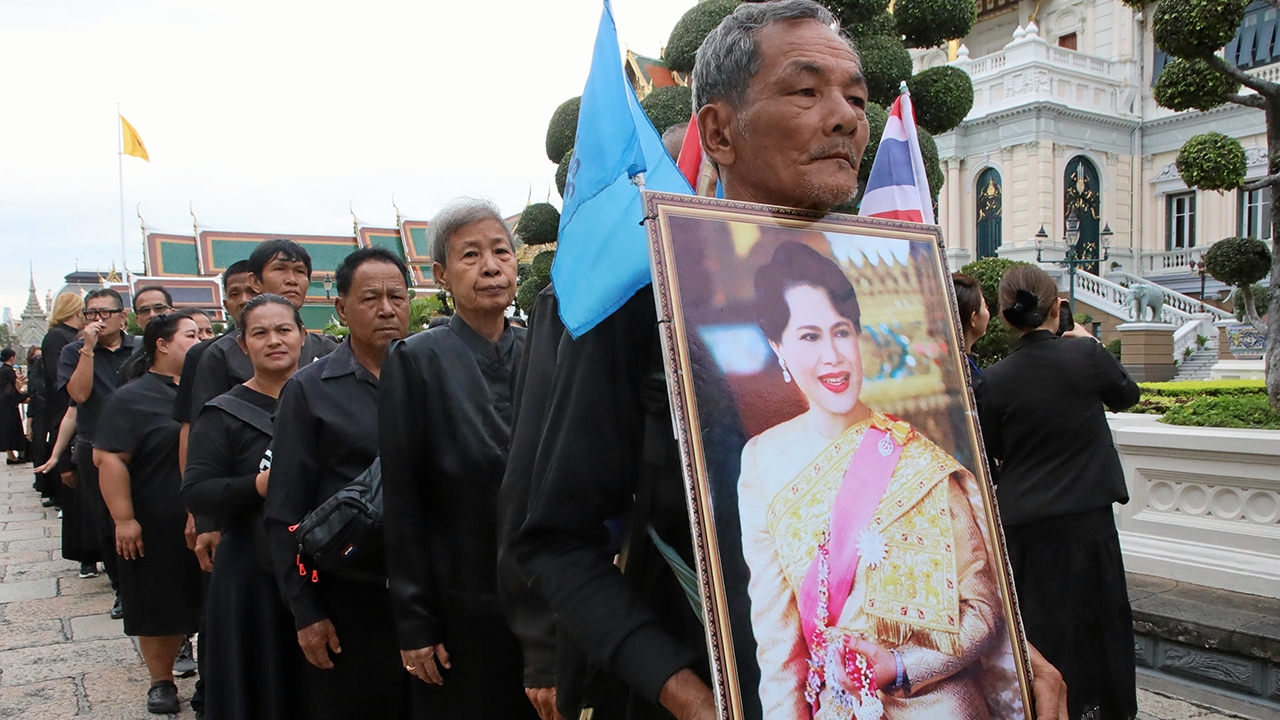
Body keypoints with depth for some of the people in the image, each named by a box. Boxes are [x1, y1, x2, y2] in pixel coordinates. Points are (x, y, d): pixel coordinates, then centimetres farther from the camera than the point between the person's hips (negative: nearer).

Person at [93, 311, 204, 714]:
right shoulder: (132, 399, -7)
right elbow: (108, 458, -14)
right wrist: (123, 519, -19)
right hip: (154, 529, -5)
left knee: (201, 603, 11)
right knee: (159, 606, 6)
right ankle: (161, 681, 20)